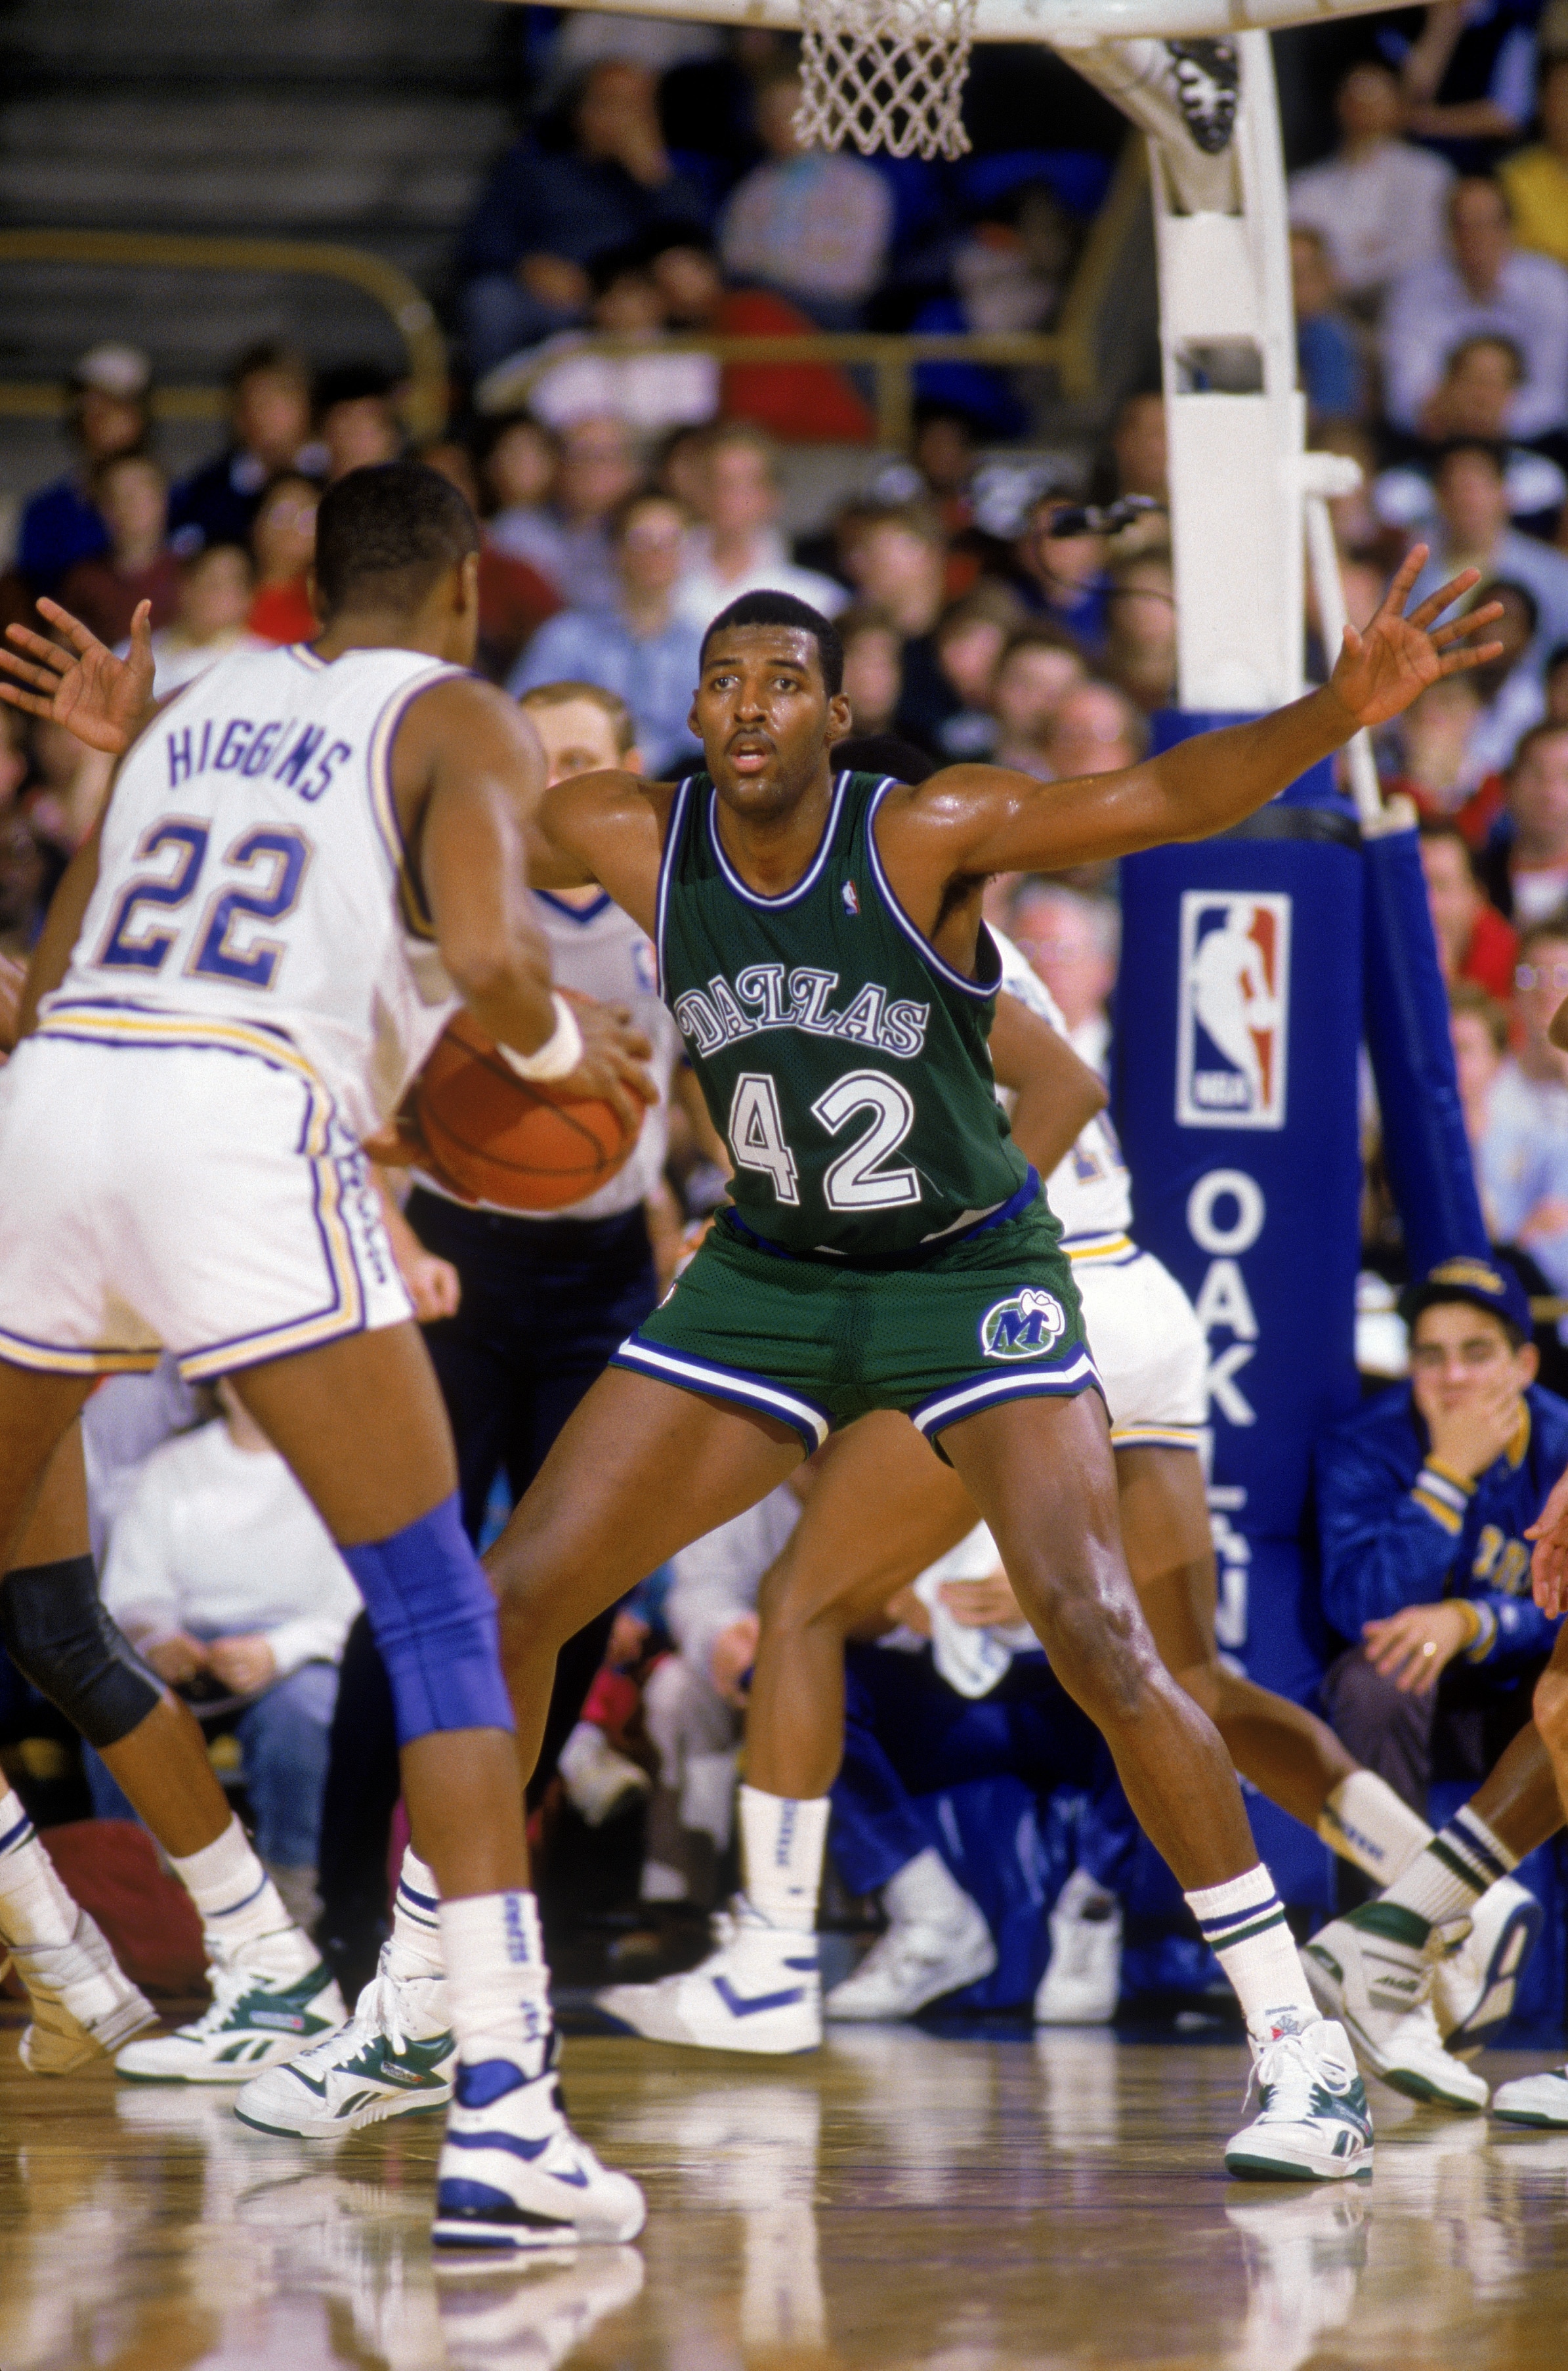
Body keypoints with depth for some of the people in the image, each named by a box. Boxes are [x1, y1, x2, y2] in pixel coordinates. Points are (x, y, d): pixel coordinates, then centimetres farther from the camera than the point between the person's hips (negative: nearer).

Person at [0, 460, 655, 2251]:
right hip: (242, 1120, -5)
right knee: (435, 1615, -2)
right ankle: (500, 2113, -13)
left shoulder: (192, 706, 28)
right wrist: (565, 1047, 13)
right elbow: (485, 957, -7)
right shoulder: (458, 719, 12)